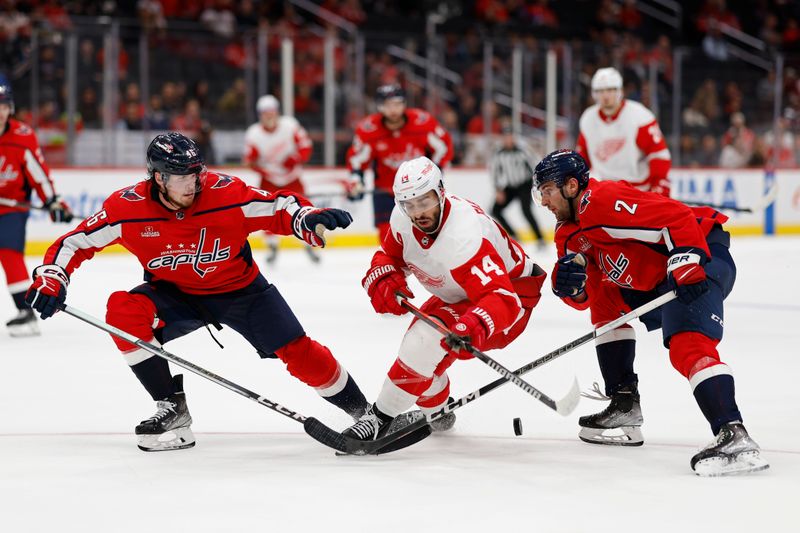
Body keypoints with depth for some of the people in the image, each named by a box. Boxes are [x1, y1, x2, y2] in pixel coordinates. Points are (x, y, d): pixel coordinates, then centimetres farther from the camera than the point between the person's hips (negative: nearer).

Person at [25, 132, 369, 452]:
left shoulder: (226, 193, -25)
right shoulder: (128, 207, -21)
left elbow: (280, 208, -19)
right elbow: (77, 242, -11)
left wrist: (309, 219, -40)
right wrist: (51, 278, -25)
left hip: (238, 289, -1)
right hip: (175, 294, 2)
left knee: (298, 353, -14)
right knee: (123, 310, -26)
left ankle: (363, 412, 10)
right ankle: (173, 408, -14)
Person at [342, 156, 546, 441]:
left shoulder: (463, 235, -38)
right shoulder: (402, 218, -15)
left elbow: (501, 297, -45)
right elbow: (387, 256, 3)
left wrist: (475, 325, -64)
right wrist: (385, 281, -19)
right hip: (461, 295, 9)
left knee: (429, 339, -25)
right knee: (419, 342, 12)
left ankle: (381, 417, -13)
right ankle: (437, 412, 40)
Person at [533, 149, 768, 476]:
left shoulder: (603, 201, -17)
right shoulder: (575, 233, 16)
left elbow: (677, 219, -23)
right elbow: (588, 294, 15)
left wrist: (686, 267, -31)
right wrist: (572, 284, -7)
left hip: (701, 256, -11)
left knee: (686, 344, -29)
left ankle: (734, 436, -42)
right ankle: (625, 403, 24)